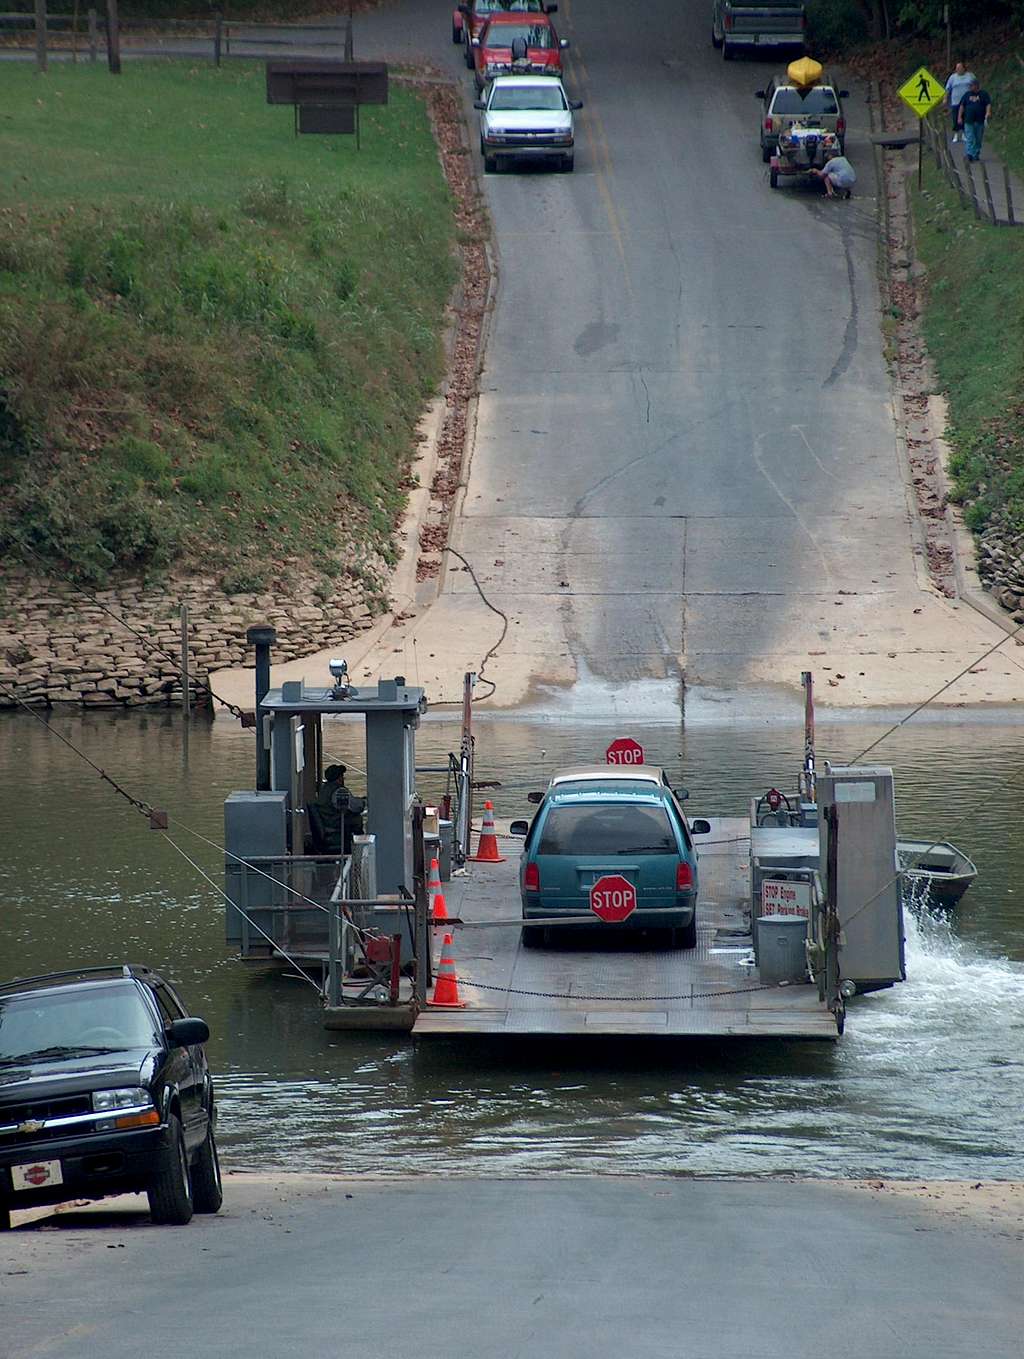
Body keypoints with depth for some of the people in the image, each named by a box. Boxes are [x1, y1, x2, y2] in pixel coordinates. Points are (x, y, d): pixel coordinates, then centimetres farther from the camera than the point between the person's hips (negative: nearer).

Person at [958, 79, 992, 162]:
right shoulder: (967, 95, 11)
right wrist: (960, 117, 5)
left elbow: (988, 104, -2)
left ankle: (976, 154, 16)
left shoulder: (984, 94, 5)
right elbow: (962, 106, 13)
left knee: (978, 139, 7)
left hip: (980, 121, 0)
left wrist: (988, 113, -21)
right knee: (970, 139, -9)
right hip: (969, 121, 0)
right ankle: (969, 154, -15)